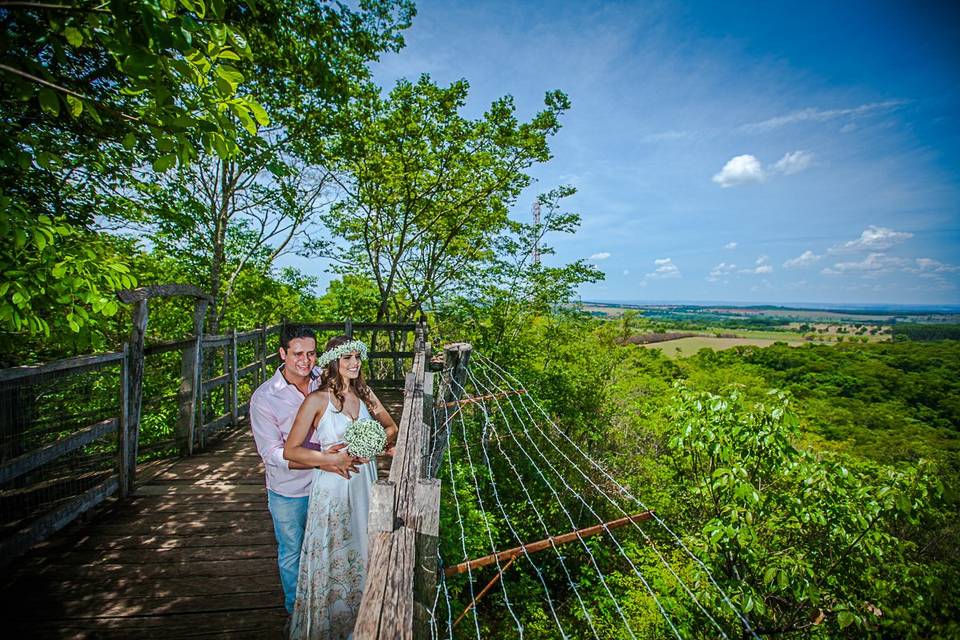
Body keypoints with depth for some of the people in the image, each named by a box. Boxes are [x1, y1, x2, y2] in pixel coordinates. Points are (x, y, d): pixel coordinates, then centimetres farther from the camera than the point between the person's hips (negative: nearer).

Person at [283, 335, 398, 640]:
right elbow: (290, 450, -12)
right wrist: (332, 460, -19)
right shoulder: (317, 400, -13)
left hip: (365, 484, 5)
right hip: (333, 488, -4)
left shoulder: (365, 393, 1)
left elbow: (391, 428, 8)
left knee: (363, 554, 19)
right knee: (332, 560, 11)